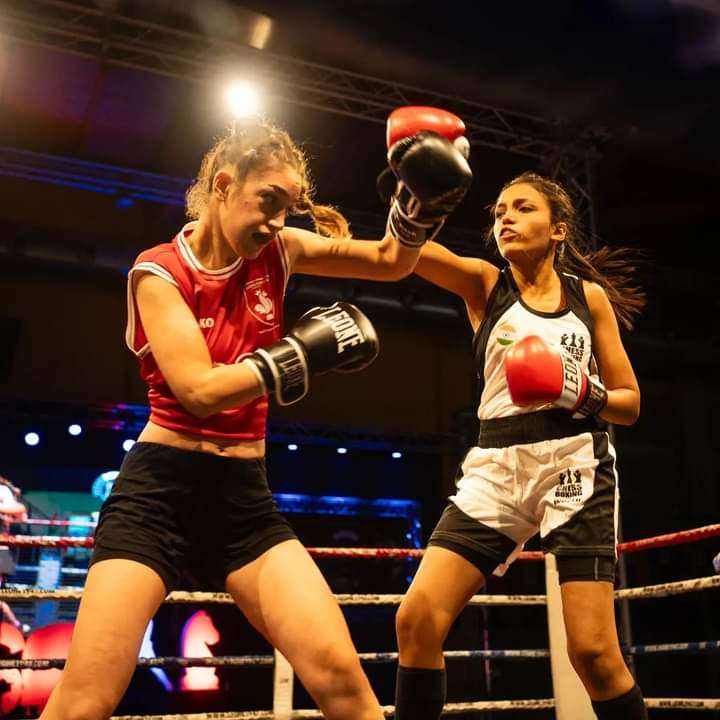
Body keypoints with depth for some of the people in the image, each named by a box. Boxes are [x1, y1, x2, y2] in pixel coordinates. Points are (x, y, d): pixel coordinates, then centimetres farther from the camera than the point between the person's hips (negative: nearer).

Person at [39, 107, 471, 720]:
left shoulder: (277, 252, 6)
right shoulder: (158, 272, -6)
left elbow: (392, 261, 9)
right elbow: (200, 389, -18)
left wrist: (422, 197, -9)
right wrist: (307, 352, -17)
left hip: (245, 496, 4)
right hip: (160, 490, -3)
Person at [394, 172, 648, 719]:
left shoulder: (590, 296, 9)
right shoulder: (483, 284, 7)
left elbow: (629, 404, 10)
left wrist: (584, 393, -11)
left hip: (576, 467, -1)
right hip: (496, 469, 1)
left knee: (593, 651, -9)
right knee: (417, 619, -10)